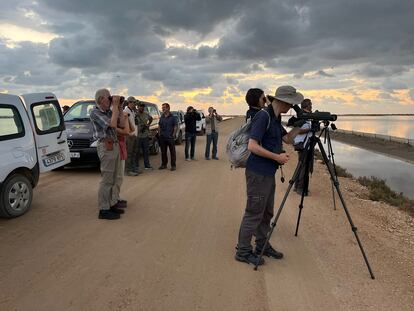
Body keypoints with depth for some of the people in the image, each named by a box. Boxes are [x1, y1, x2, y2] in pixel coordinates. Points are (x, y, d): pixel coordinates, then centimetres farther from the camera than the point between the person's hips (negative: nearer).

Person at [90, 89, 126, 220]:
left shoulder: (108, 111, 14)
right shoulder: (95, 112, -11)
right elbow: (112, 124, -22)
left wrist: (119, 107, 7)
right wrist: (115, 106, -14)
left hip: (114, 145, 9)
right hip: (106, 146, -9)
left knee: (113, 178, 15)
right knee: (106, 179, -7)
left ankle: (112, 204, 25)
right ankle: (103, 210, -1)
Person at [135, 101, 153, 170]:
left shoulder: (146, 114, 8)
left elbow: (151, 118, 27)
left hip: (145, 135, 6)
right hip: (137, 136, -6)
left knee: (146, 151, 13)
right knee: (137, 151, 2)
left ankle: (147, 165, 24)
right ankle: (136, 166, 10)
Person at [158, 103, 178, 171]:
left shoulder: (173, 117, -4)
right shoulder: (161, 117, 11)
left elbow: (176, 127, -6)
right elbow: (159, 126, 19)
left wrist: (173, 135, -10)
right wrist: (160, 133, 8)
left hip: (170, 138, -5)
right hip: (162, 138, 5)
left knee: (172, 152, 0)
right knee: (163, 152, 11)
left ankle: (173, 165, 6)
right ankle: (164, 164, 21)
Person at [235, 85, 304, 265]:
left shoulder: (276, 118, 12)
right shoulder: (263, 116, -18)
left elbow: (287, 138, 19)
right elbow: (253, 146, -24)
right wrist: (277, 157, -17)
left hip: (268, 173, 10)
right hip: (258, 174, -10)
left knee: (266, 213, 17)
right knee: (254, 214, -1)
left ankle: (262, 246, 30)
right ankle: (243, 251, 11)